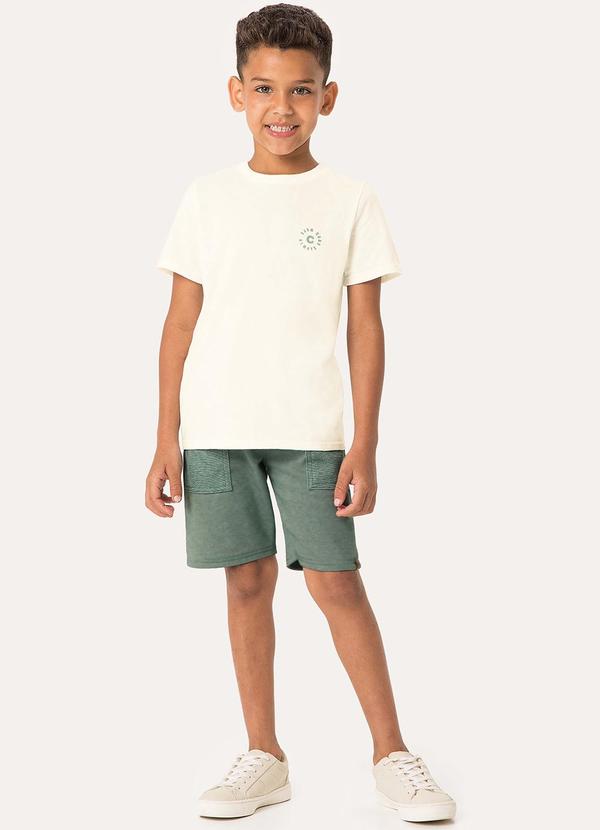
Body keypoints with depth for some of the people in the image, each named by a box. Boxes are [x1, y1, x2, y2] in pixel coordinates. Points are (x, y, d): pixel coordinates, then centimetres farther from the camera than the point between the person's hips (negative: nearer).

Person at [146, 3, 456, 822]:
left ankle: (392, 754, 10)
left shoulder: (351, 201, 1)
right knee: (248, 580, 6)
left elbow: (365, 327, 1)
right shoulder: (208, 197, 5)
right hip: (216, 427, 2)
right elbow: (182, 321, 6)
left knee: (336, 581, -2)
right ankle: (264, 757, 17)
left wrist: (365, 445, -5)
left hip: (312, 428, -2)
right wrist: (166, 439, 2)